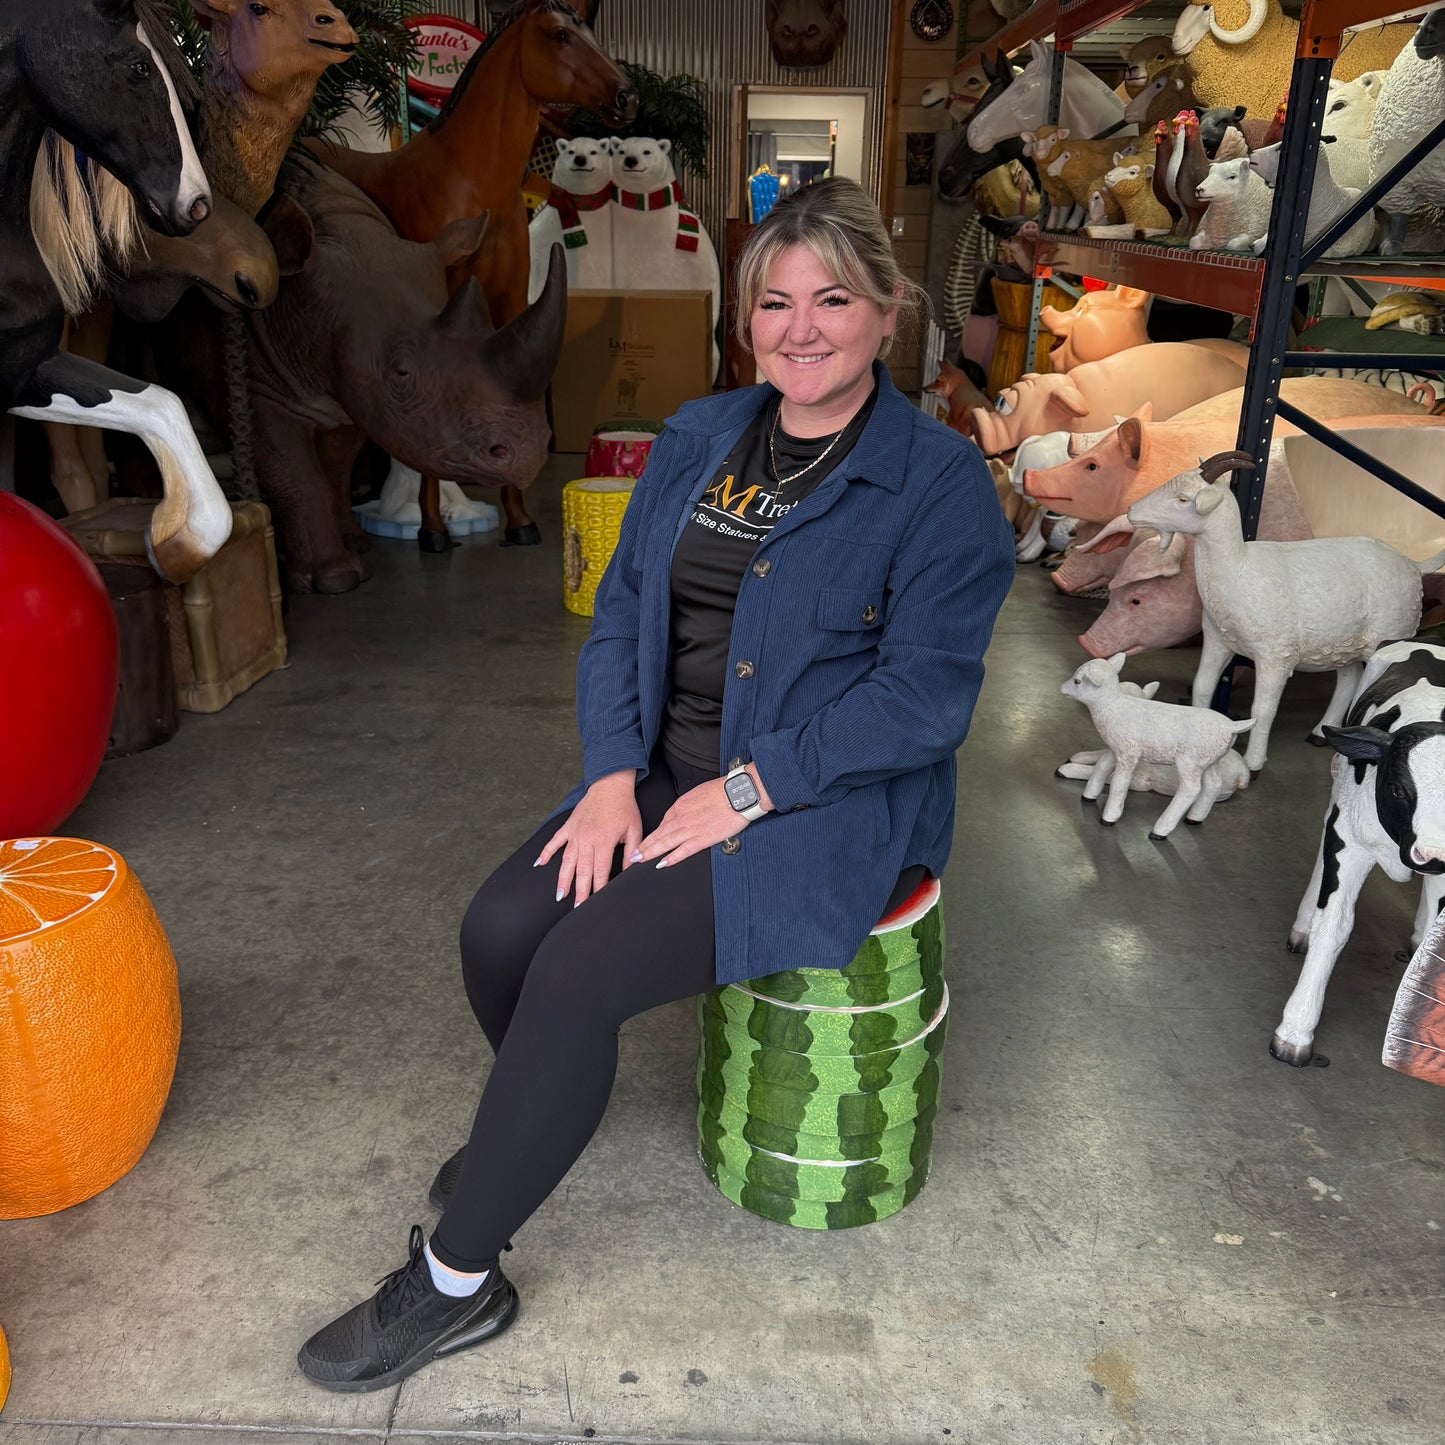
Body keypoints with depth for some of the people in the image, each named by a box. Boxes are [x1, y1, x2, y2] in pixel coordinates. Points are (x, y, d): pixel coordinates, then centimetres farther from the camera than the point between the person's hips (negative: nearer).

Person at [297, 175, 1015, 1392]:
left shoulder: (940, 482, -9)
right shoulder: (698, 438, 10)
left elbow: (924, 693, -15)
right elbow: (622, 611, 8)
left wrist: (746, 789, -18)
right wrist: (614, 774, -6)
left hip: (829, 808, -6)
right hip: (670, 776, 6)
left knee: (577, 973, -21)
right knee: (499, 930, -13)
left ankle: (455, 1284, 2)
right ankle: (533, 1126, 23)